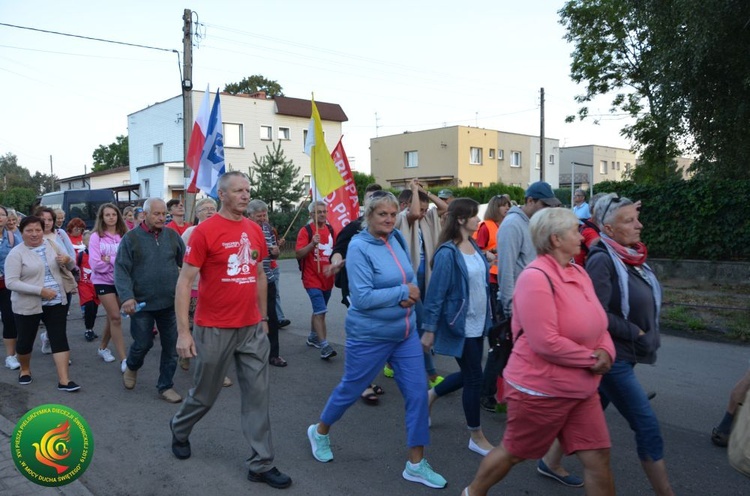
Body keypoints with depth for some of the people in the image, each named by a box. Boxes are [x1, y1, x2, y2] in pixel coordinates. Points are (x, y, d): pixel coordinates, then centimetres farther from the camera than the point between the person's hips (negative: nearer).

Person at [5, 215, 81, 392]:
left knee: (59, 338, -1)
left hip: (56, 302, 3)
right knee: (25, 341, 11)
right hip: (27, 305, -3)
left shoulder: (52, 245, 3)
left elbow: (71, 266, 12)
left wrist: (68, 260, -13)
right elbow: (11, 282, -17)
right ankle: (25, 370, 39)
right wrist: (40, 290, -25)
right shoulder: (16, 253, -10)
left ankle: (64, 380, 1)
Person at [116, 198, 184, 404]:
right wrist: (127, 297, -19)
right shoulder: (131, 238, -4)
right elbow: (121, 270, -7)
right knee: (143, 343, 9)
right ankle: (131, 367, 42)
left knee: (171, 346, 6)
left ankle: (165, 386, 23)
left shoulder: (172, 236, 3)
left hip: (170, 302, 3)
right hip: (142, 303, -2)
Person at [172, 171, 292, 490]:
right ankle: (179, 429, 44)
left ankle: (261, 465, 17)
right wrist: (183, 331, -14)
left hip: (252, 329, 5)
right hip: (214, 330, -4)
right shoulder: (204, 231, -11)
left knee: (258, 395, 6)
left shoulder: (255, 230, 5)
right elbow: (185, 281, -11)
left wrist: (263, 318, 17)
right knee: (205, 395, 13)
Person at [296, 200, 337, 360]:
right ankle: (324, 347, -14)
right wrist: (312, 243, -28)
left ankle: (313, 338, 35)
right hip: (312, 278, -6)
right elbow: (298, 254, -16)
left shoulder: (330, 229, 9)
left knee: (318, 310, 18)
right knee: (320, 311, -14)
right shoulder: (305, 230, -9)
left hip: (327, 278, 6)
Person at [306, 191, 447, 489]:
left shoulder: (396, 240, 3)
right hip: (370, 336, -6)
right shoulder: (359, 247, -17)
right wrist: (404, 292, -20)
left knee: (417, 393, 3)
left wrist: (409, 296, -10)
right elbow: (362, 297, -24)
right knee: (350, 389, 13)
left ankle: (416, 465, 16)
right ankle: (320, 432, 41)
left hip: (405, 332, 6)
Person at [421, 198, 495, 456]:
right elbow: (436, 293, -18)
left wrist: (488, 317, 15)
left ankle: (431, 395, 42)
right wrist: (429, 330, -16)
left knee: (468, 374, 18)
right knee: (474, 378, 2)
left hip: (477, 323, 8)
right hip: (460, 325, -8)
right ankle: (476, 436, 20)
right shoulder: (448, 253, -19)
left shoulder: (474, 247, 5)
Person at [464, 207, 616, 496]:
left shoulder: (579, 274, 6)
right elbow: (546, 343, -28)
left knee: (598, 457, 8)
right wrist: (592, 358, -17)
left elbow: (597, 324, 13)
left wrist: (606, 351, -8)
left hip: (581, 389, 8)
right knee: (514, 453, 12)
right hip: (540, 388, -8)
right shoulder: (536, 277, -22)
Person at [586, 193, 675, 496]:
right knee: (647, 426, -2)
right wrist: (637, 334, -16)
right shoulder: (602, 260, -20)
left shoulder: (629, 258, 5)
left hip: (622, 356, 9)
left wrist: (648, 337, 5)